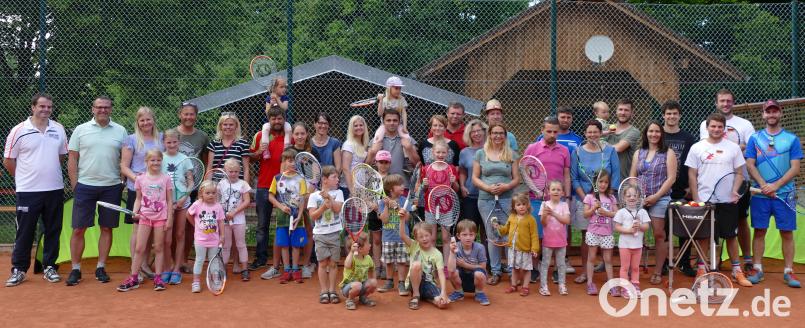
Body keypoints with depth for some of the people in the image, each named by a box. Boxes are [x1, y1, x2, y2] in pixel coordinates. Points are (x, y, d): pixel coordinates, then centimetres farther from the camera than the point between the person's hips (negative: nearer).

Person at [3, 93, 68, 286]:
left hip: (55, 189, 3)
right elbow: (8, 161, 1)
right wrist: (25, 177, 6)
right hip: (28, 191, -3)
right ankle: (19, 269, 15)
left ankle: (49, 267, 19)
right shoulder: (19, 131, -4)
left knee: (53, 231, 8)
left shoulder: (59, 129, 6)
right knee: (24, 232, 3)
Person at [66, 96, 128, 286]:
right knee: (78, 229, 1)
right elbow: (72, 160, 4)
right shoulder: (81, 130, 4)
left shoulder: (120, 131, 5)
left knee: (107, 228, 6)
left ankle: (100, 268, 17)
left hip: (111, 187, 1)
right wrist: (75, 185, -2)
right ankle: (75, 269, 11)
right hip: (85, 186, -1)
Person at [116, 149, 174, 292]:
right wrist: (135, 212, -7)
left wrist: (169, 219, -3)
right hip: (145, 216, 1)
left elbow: (169, 200, 1)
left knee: (159, 248, 5)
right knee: (139, 248, 2)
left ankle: (158, 278, 11)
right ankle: (133, 278, 9)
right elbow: (138, 199, 10)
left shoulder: (166, 179, 0)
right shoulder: (140, 179, 3)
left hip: (161, 217, -1)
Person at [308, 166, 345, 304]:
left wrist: (329, 197, -15)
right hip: (320, 234, -1)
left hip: (335, 233, 1)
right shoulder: (314, 196, 1)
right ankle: (324, 291, 8)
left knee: (333, 262, 4)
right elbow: (313, 216, -5)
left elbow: (338, 208, -9)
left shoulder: (338, 193, 6)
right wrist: (324, 206, -16)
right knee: (323, 262, 0)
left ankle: (332, 291, 12)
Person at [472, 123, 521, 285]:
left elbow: (517, 178, 6)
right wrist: (488, 188, -12)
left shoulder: (512, 154, 7)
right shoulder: (480, 153, 7)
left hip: (506, 199, 0)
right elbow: (475, 178, 5)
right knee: (492, 235, 5)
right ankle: (495, 271, 13)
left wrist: (506, 186, -14)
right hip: (486, 199, 1)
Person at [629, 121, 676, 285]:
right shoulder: (638, 153, 14)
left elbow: (671, 178, -5)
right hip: (639, 199, 3)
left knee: (659, 235, -1)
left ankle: (658, 272, 8)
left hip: (659, 199, -3)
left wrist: (656, 196, -12)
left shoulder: (668, 154, 2)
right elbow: (632, 177, 12)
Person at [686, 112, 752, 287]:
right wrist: (695, 199, -3)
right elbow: (692, 175, 3)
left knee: (731, 235, 7)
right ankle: (701, 269, 18)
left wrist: (735, 190, -10)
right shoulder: (697, 148, 2)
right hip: (704, 201, 0)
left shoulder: (733, 147, 4)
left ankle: (737, 270, 18)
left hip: (728, 201, 1)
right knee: (704, 236, 7)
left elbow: (739, 173, 6)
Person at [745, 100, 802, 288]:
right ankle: (757, 269, 10)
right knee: (759, 231, 3)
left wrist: (775, 186, -13)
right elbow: (750, 165, 1)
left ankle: (788, 271, 8)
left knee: (787, 232, 1)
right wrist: (764, 185, -12)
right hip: (760, 194, 1)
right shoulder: (755, 138, 7)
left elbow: (795, 168, -2)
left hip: (784, 193, 0)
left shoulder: (792, 139, 5)